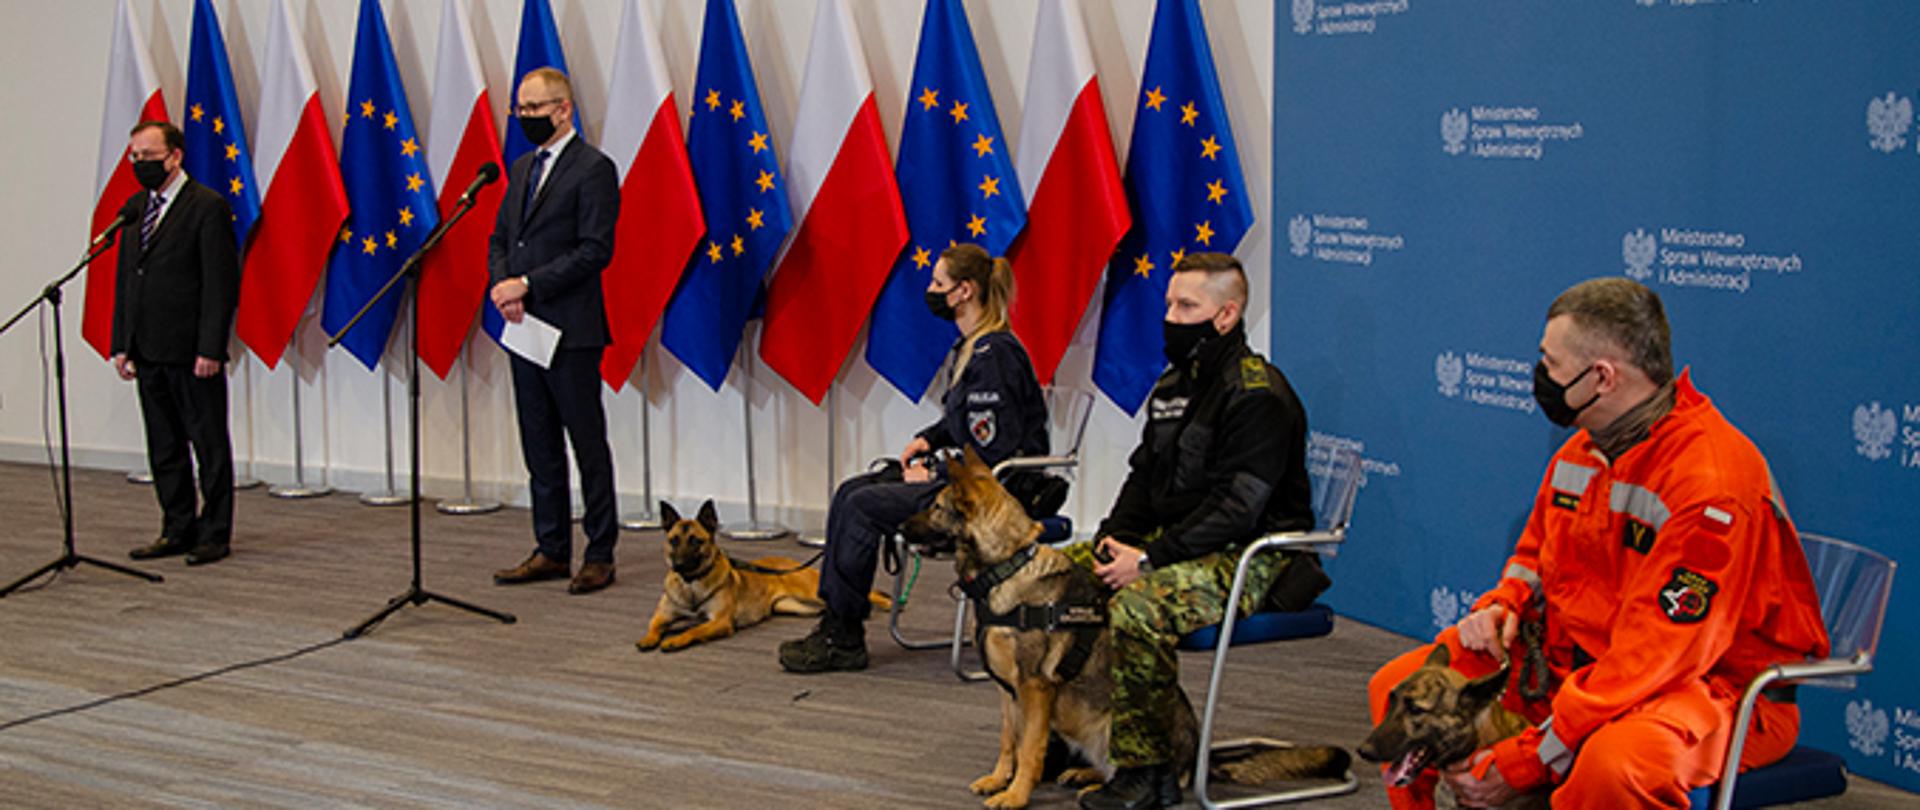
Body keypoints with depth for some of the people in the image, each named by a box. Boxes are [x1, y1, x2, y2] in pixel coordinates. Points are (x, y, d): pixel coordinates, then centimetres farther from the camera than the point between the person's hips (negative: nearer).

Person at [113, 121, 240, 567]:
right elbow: (124, 278, 17)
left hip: (192, 352, -7)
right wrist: (121, 343, 9)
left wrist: (211, 350, -17)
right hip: (148, 353, 7)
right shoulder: (135, 208, 13)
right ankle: (178, 530, 21)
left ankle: (214, 534, 10)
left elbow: (222, 283, -12)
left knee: (209, 444, 2)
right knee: (163, 447, 12)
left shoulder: (208, 207, -9)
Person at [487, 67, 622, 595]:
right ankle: (551, 550, 20)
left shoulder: (593, 169, -9)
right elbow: (500, 238, 19)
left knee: (588, 444, -1)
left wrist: (527, 285, -17)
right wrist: (501, 285, -2)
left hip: (571, 332, -8)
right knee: (539, 447, 12)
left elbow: (596, 250, -16)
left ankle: (600, 556, 6)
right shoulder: (523, 168, 16)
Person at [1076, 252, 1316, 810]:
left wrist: (1149, 559, -24)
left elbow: (1237, 509, -22)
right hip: (1175, 542, 9)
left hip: (1250, 558, -9)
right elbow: (1145, 476, 18)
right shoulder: (1175, 384, 13)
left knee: (1138, 606, -33)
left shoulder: (1257, 395, -16)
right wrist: (1114, 538, -1)